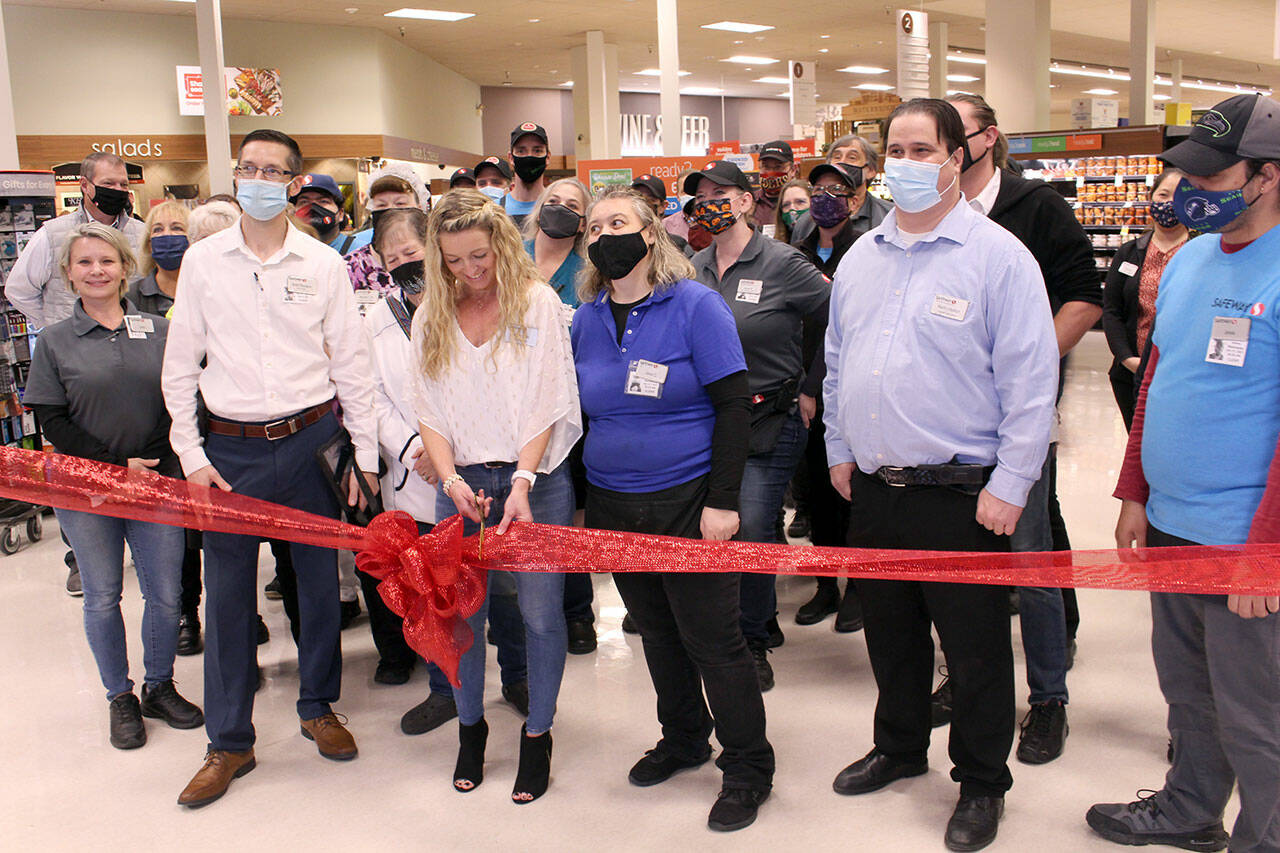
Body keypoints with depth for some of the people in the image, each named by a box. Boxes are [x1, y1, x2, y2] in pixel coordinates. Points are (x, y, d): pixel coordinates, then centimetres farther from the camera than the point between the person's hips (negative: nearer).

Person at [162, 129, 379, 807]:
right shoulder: (203, 260, 3)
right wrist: (191, 455, -2)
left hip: (312, 439, 0)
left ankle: (318, 707, 31)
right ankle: (229, 743, 18)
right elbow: (180, 365, 5)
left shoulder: (324, 264, 2)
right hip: (232, 448, 0)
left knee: (319, 580, 10)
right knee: (227, 593, 4)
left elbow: (351, 364, 5)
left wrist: (365, 453, 2)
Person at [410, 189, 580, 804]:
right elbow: (430, 412, 6)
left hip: (536, 478, -3)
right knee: (461, 611, 6)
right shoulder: (430, 318, 8)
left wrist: (522, 482, -16)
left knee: (541, 612, -1)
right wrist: (451, 480, -10)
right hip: (463, 481, 3)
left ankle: (537, 735, 18)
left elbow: (546, 403, -7)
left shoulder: (538, 302, -2)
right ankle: (470, 726, 27)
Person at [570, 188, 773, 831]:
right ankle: (684, 739, 37)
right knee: (657, 633, 18)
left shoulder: (696, 307, -9)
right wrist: (581, 500, 10)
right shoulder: (585, 320, 6)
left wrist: (722, 501, -16)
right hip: (614, 506, 5)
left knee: (711, 638, 0)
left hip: (688, 501, -5)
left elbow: (734, 404, -11)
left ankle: (748, 766, 17)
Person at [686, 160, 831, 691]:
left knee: (751, 529, -10)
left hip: (771, 422, -5)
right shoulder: (696, 268, 7)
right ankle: (764, 619, 33)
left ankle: (754, 642, 10)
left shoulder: (781, 264, -9)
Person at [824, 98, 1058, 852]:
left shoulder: (998, 255, -10)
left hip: (961, 494, -5)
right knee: (890, 632, 20)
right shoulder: (860, 257, 10)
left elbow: (1031, 380, -12)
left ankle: (982, 783, 26)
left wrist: (1009, 486, -14)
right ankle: (900, 748, 41)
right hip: (874, 487, 6)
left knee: (975, 648, 6)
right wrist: (839, 448, 14)